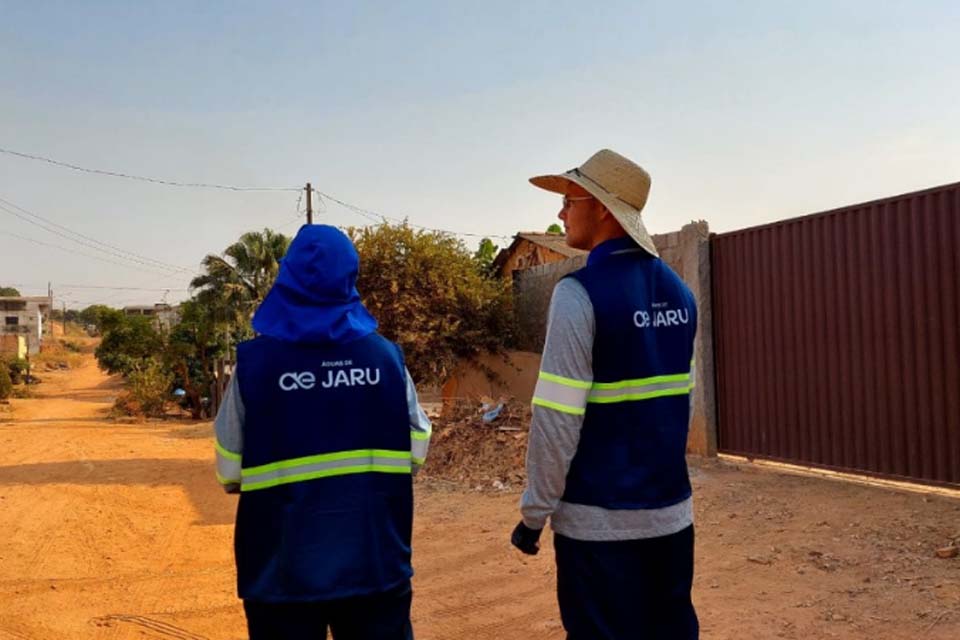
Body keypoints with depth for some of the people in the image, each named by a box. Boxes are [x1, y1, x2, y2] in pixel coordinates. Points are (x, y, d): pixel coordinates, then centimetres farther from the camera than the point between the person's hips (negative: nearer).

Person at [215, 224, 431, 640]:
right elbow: (416, 450, 3)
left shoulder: (253, 362, -10)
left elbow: (230, 472, -4)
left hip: (283, 567, -1)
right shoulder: (386, 356, -4)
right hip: (375, 560, 2)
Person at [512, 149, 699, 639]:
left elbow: (557, 418, -17)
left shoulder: (581, 292, -15)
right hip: (671, 511, 7)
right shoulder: (678, 292, 7)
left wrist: (535, 511, -9)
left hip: (599, 519, -6)